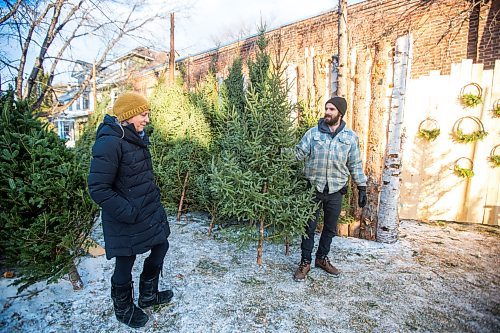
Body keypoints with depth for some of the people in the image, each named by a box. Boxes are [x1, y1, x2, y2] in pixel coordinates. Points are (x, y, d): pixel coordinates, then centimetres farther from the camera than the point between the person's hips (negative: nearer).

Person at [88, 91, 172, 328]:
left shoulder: (135, 137, 6)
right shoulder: (109, 143, -22)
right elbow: (98, 189, -23)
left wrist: (154, 196, 11)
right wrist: (128, 213, -21)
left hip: (148, 210, 9)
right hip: (125, 218, -9)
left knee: (160, 247, 20)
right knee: (125, 264, 11)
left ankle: (148, 295, 43)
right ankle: (123, 310, 40)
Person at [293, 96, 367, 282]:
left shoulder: (350, 137, 3)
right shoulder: (313, 133, -1)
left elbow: (355, 165, 6)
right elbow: (298, 153, -3)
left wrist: (362, 188, 5)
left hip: (336, 190, 2)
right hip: (313, 188, -2)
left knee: (331, 228, 15)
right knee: (309, 226, 6)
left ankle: (322, 258, 36)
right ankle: (305, 262, 22)